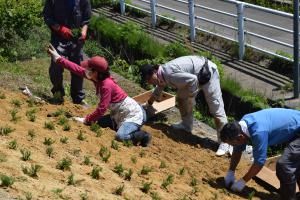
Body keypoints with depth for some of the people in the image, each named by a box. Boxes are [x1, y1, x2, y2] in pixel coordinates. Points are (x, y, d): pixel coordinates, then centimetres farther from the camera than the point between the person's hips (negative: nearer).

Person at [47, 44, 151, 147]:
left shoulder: (107, 85, -26)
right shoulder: (97, 78, -3)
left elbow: (101, 109, -25)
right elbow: (77, 69, 2)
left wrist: (86, 120, -15)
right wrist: (58, 58, 3)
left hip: (133, 114, -9)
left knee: (120, 136, -29)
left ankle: (143, 136, -4)